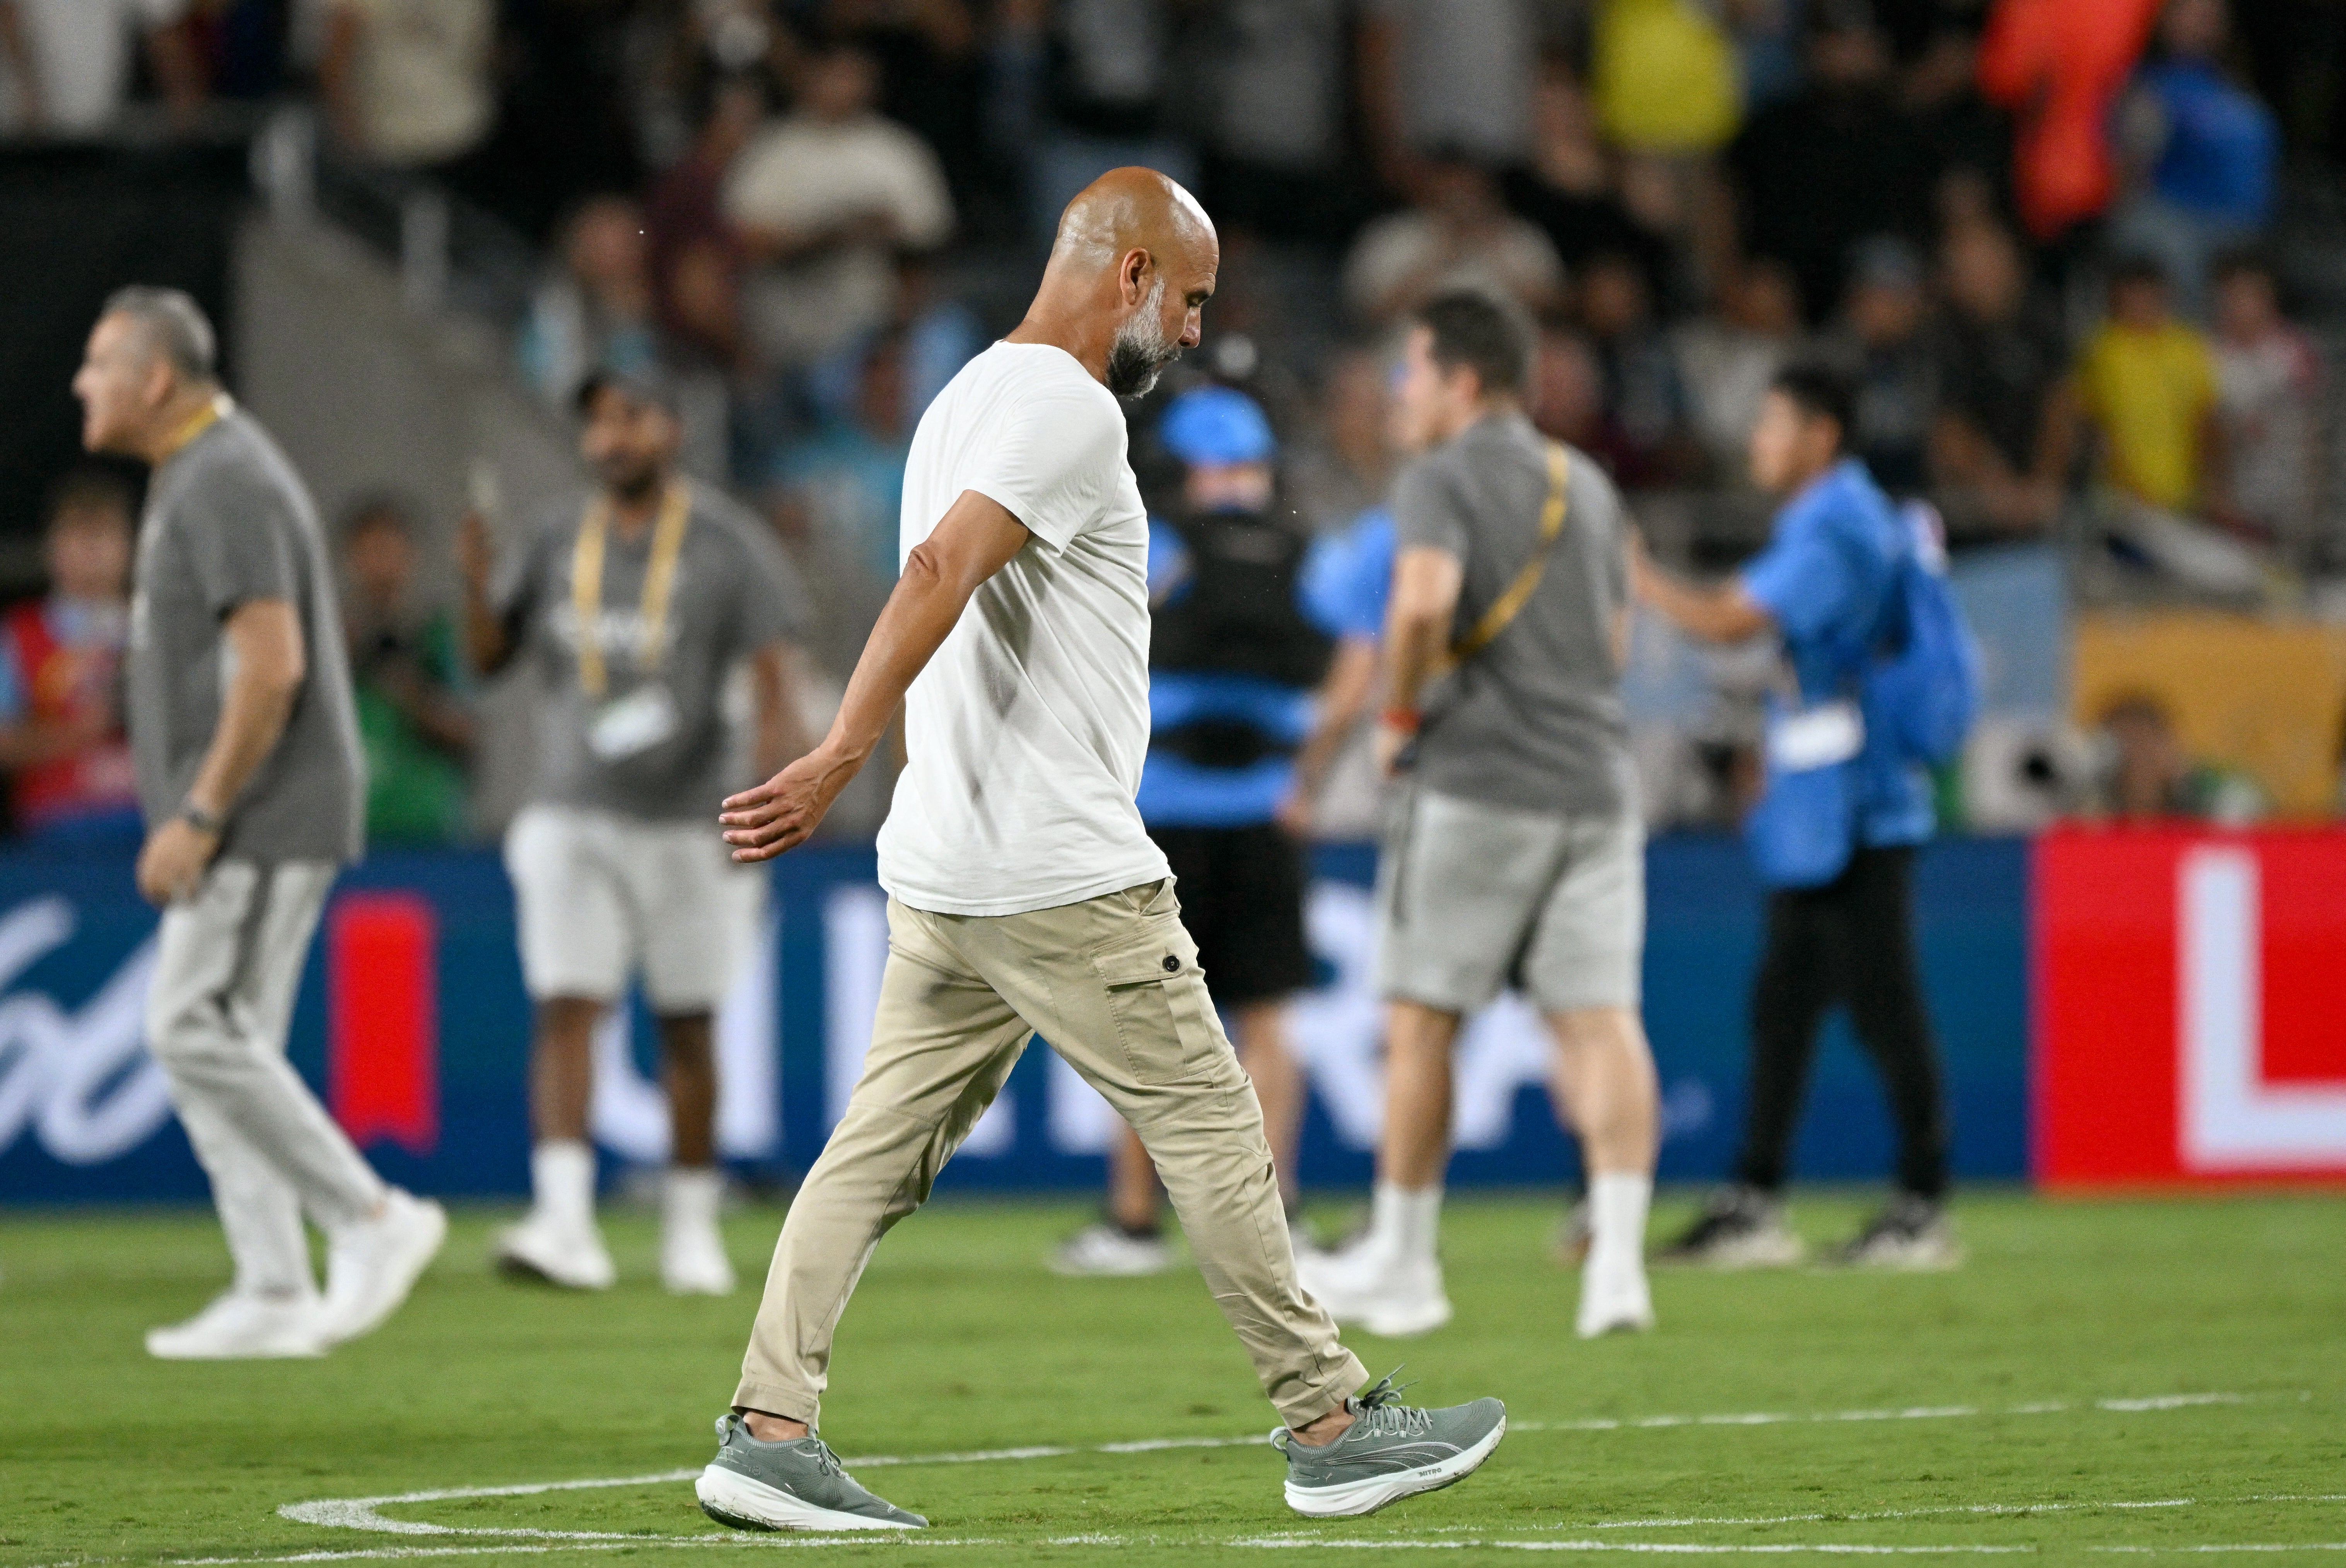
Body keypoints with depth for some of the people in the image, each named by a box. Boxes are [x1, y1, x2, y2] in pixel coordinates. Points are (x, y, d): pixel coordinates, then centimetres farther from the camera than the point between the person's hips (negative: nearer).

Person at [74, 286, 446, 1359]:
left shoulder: (227, 483, -15)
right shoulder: (192, 477, 17)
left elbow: (273, 666, -23)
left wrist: (196, 817, -22)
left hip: (263, 819, -10)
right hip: (235, 826, 10)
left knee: (195, 1030, -13)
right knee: (214, 1043, 7)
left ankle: (371, 1218, -8)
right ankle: (273, 1298, 6)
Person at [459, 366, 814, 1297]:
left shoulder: (726, 547, -3)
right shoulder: (557, 546, 8)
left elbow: (775, 675, -8)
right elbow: (489, 658, 11)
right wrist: (477, 583, -10)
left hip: (688, 824, -2)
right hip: (572, 818, 2)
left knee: (687, 1027, 5)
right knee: (566, 1008, -12)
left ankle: (692, 1226, 16)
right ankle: (564, 1221, -21)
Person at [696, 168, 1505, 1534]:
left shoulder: (973, 396, 18)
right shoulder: (1067, 410, -13)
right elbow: (938, 574, -26)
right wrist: (841, 761, -33)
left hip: (947, 880, 9)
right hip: (1060, 877, -9)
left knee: (884, 1151, 5)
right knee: (1213, 1128, 0)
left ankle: (769, 1432, -1)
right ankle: (1332, 1429, 7)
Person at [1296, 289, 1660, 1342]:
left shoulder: (1441, 480, -5)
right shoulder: (1586, 485, 18)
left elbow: (1424, 601, -23)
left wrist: (1400, 715, -9)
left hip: (1478, 782, -6)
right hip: (1595, 775, 6)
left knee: (1423, 1017, 5)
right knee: (1599, 1020, -1)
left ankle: (1402, 1263, 13)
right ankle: (1618, 1258, -14)